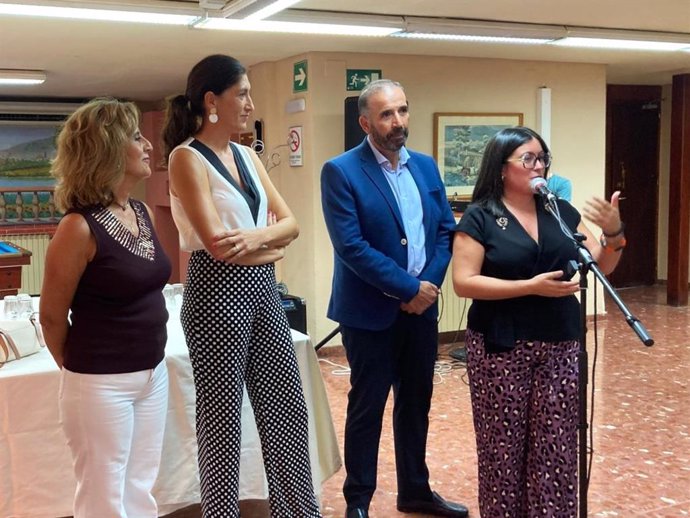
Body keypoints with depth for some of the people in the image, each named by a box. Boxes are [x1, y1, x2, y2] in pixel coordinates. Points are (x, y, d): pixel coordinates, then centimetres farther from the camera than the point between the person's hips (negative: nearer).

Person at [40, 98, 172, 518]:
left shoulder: (144, 212, 5)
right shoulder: (80, 227, -18)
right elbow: (52, 316, -9)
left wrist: (151, 362, 18)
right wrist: (80, 369, 5)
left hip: (153, 372, 7)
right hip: (101, 383, -7)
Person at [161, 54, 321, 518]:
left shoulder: (247, 156, 11)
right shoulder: (187, 157, -11)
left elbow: (290, 223, 6)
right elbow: (217, 245, -20)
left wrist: (255, 238, -15)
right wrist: (271, 247, -4)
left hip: (263, 290, 7)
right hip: (218, 292, -7)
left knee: (286, 406, 12)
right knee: (223, 414, 6)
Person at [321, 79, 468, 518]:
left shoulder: (426, 166, 7)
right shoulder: (341, 171, -12)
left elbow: (447, 229, 7)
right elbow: (351, 246, -19)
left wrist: (429, 284, -8)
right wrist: (408, 288, -18)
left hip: (422, 307, 6)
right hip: (371, 311, -6)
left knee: (416, 402, 16)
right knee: (367, 407, 6)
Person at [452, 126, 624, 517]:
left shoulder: (561, 211, 8)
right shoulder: (480, 217, -5)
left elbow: (600, 267, 10)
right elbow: (463, 282, -13)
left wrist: (614, 233, -11)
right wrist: (531, 286, -20)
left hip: (560, 347, 4)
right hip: (501, 348, -4)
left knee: (557, 446, 6)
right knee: (503, 445, 3)